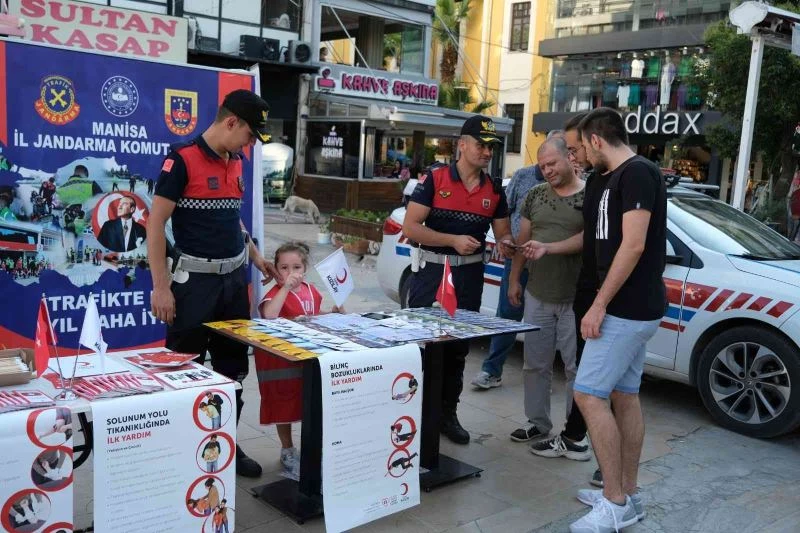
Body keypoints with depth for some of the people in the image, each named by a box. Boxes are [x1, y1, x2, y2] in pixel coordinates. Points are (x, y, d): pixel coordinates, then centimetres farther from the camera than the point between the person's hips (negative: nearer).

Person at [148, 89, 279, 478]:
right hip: (196, 280, -7)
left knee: (233, 367, 13)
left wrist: (255, 257, 19)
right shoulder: (182, 160, -12)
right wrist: (161, 286, -17)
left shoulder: (235, 163, 11)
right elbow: (156, 223, -13)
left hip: (235, 277, 7)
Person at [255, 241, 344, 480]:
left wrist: (332, 313, 4)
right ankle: (288, 452, 24)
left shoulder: (310, 290, 3)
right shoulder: (276, 293, -18)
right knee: (285, 406, 8)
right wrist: (287, 286, -41)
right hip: (281, 361, -6)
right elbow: (269, 315, -41)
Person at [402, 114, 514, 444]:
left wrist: (505, 243, -14)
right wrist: (454, 240, -20)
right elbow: (410, 227, -12)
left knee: (458, 348, 13)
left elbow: (503, 232, 11)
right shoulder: (434, 179, -7)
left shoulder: (495, 190, 6)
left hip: (470, 276, 4)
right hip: (431, 271, -4)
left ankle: (447, 413, 27)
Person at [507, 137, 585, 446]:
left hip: (576, 300, -4)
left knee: (576, 368, 2)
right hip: (537, 296, 5)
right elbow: (523, 240, 13)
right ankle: (538, 423, 24)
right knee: (535, 364, 11)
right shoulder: (536, 195, 10)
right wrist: (514, 279, 11)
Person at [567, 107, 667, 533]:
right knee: (624, 396, 13)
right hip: (632, 308, 10)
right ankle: (626, 495, 22)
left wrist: (599, 304, -20)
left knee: (589, 394, -9)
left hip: (627, 309, -10)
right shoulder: (623, 176, 15)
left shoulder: (636, 172, -15)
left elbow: (634, 246, -22)